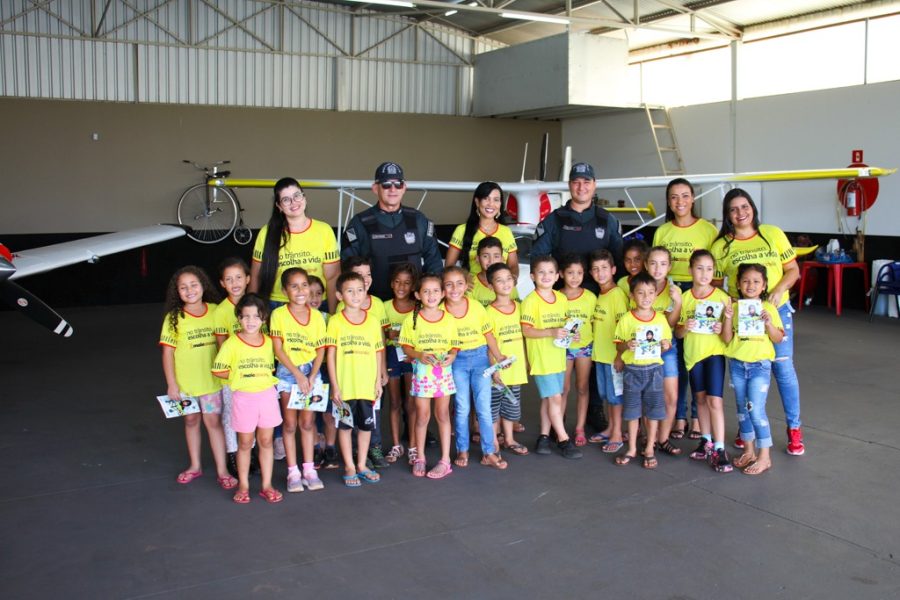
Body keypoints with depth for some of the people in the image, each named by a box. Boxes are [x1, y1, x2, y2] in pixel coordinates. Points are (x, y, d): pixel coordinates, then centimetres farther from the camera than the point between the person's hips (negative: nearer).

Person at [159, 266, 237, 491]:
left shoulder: (215, 311, -5)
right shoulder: (174, 318, -8)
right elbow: (168, 352, -6)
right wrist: (171, 384, -8)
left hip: (211, 379, 0)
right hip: (185, 381, 0)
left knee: (213, 421, 3)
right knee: (191, 421, 15)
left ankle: (222, 470, 9)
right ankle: (195, 466, 30)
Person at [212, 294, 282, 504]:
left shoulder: (268, 342, 3)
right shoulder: (232, 343, -8)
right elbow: (218, 370, -6)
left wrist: (259, 376, 2)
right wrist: (240, 376, -7)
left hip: (267, 395, 3)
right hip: (243, 397, -3)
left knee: (266, 441, 8)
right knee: (245, 443, 8)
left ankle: (267, 485, 18)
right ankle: (243, 485, 21)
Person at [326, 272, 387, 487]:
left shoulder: (373, 321, 4)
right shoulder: (335, 321, -4)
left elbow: (378, 353, 8)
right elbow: (331, 355, -4)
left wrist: (378, 381, 4)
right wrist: (335, 386, -8)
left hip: (368, 386, 2)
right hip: (344, 386, -2)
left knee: (366, 425, 11)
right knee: (345, 426, 7)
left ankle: (361, 465, 26)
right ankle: (349, 467, 20)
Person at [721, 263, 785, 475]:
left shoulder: (769, 309, -2)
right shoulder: (734, 307, 3)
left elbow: (778, 339, -2)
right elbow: (727, 338, -3)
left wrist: (769, 323, -18)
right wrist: (728, 317, -16)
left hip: (760, 364, -3)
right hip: (737, 364, 3)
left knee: (756, 410, -8)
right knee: (742, 409, 11)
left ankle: (764, 456, 1)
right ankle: (749, 451, 25)